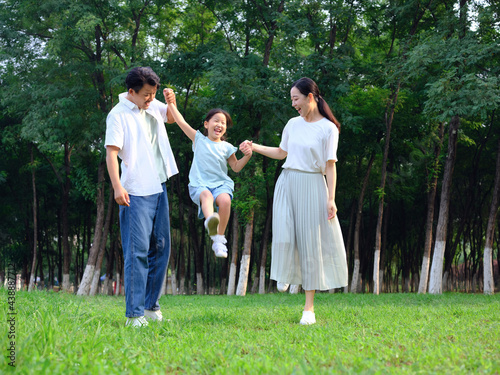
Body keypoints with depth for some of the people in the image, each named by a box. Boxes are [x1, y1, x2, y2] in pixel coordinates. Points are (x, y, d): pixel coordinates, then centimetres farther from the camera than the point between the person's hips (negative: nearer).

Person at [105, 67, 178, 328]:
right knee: (137, 251, -12)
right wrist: (117, 186, -26)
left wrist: (172, 102, 10)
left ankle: (151, 306, 22)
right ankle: (134, 314, -11)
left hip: (159, 188, 8)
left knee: (160, 247, 11)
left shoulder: (152, 106, 13)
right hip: (136, 192, -8)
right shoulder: (118, 114, -8)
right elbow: (111, 151, -15)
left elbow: (171, 118, 33)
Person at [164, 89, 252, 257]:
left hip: (221, 184, 1)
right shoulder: (199, 140, 11)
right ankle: (210, 221, -71)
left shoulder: (226, 147, 13)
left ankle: (219, 239, -22)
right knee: (207, 195, -38)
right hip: (200, 185, -1)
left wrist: (247, 156, 0)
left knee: (225, 199, -33)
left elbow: (236, 167, 18)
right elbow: (181, 121, 7)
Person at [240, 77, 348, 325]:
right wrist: (254, 147, 12)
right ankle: (285, 274, 28)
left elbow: (330, 165, -6)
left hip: (312, 186, -4)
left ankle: (309, 307, 4)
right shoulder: (293, 124, 9)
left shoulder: (328, 128, -5)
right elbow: (281, 152, 21)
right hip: (287, 183, 4)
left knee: (310, 241, -1)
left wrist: (331, 198, -11)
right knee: (284, 234, -7)